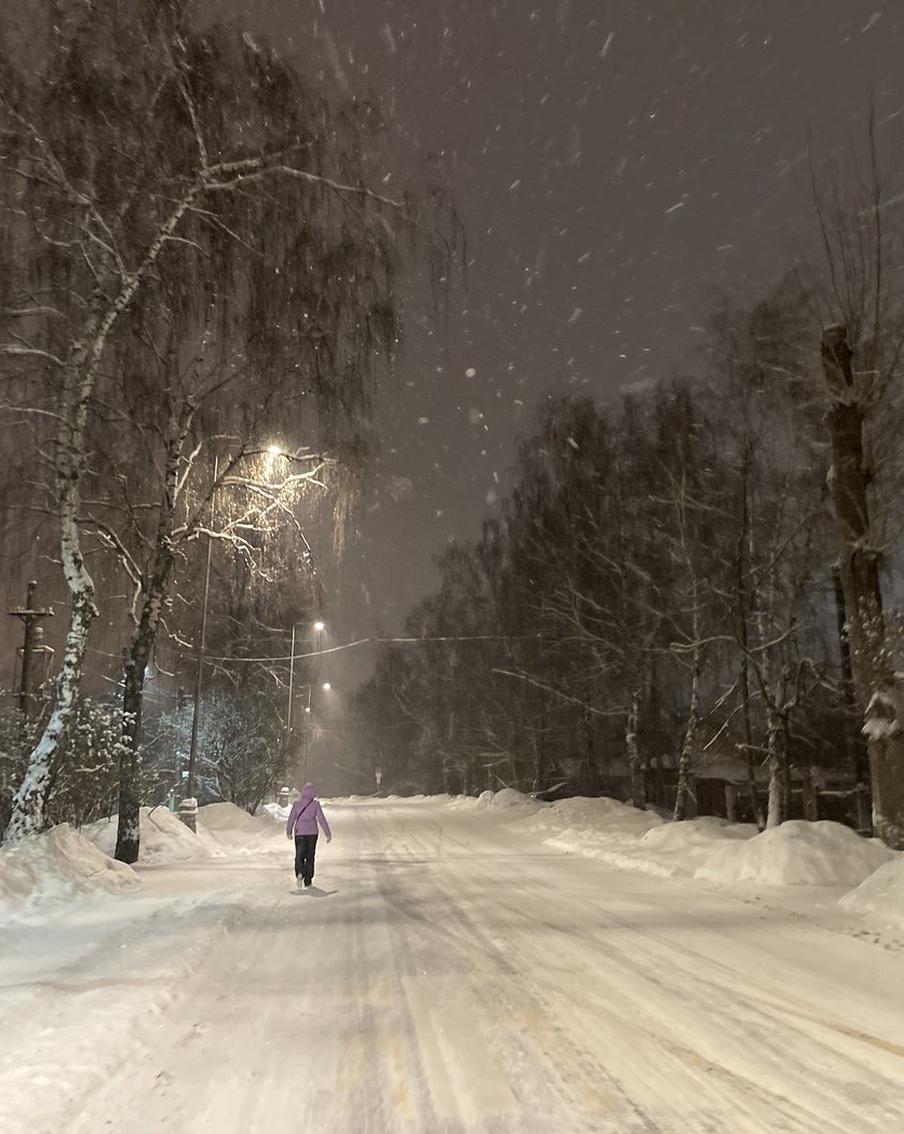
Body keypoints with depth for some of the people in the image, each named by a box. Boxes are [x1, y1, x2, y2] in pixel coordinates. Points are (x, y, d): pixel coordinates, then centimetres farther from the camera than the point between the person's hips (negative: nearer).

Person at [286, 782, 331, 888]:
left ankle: (299, 873, -21)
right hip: (312, 832, 0)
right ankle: (308, 881, 10)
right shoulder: (315, 803, -4)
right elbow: (321, 819, -6)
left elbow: (291, 818, -5)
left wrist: (288, 832, 3)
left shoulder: (297, 803, -2)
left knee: (299, 855, 8)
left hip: (299, 832, 0)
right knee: (310, 856, 11)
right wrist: (328, 834, -3)